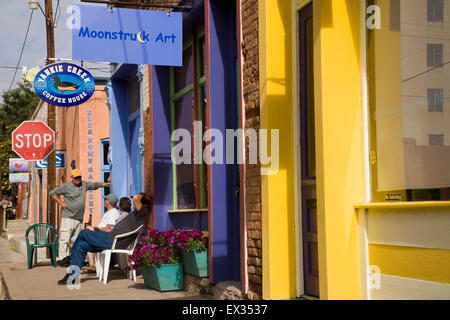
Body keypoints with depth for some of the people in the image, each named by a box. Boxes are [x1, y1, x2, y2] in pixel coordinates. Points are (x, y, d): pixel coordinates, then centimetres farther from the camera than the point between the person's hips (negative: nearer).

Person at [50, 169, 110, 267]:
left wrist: (106, 184, 9)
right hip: (68, 217, -5)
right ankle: (62, 259, -9)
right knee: (65, 238, -10)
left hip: (79, 218, 5)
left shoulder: (84, 184, 13)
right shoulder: (66, 186, 0)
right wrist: (61, 203, -3)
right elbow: (52, 193, 4)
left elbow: (95, 185, 23)